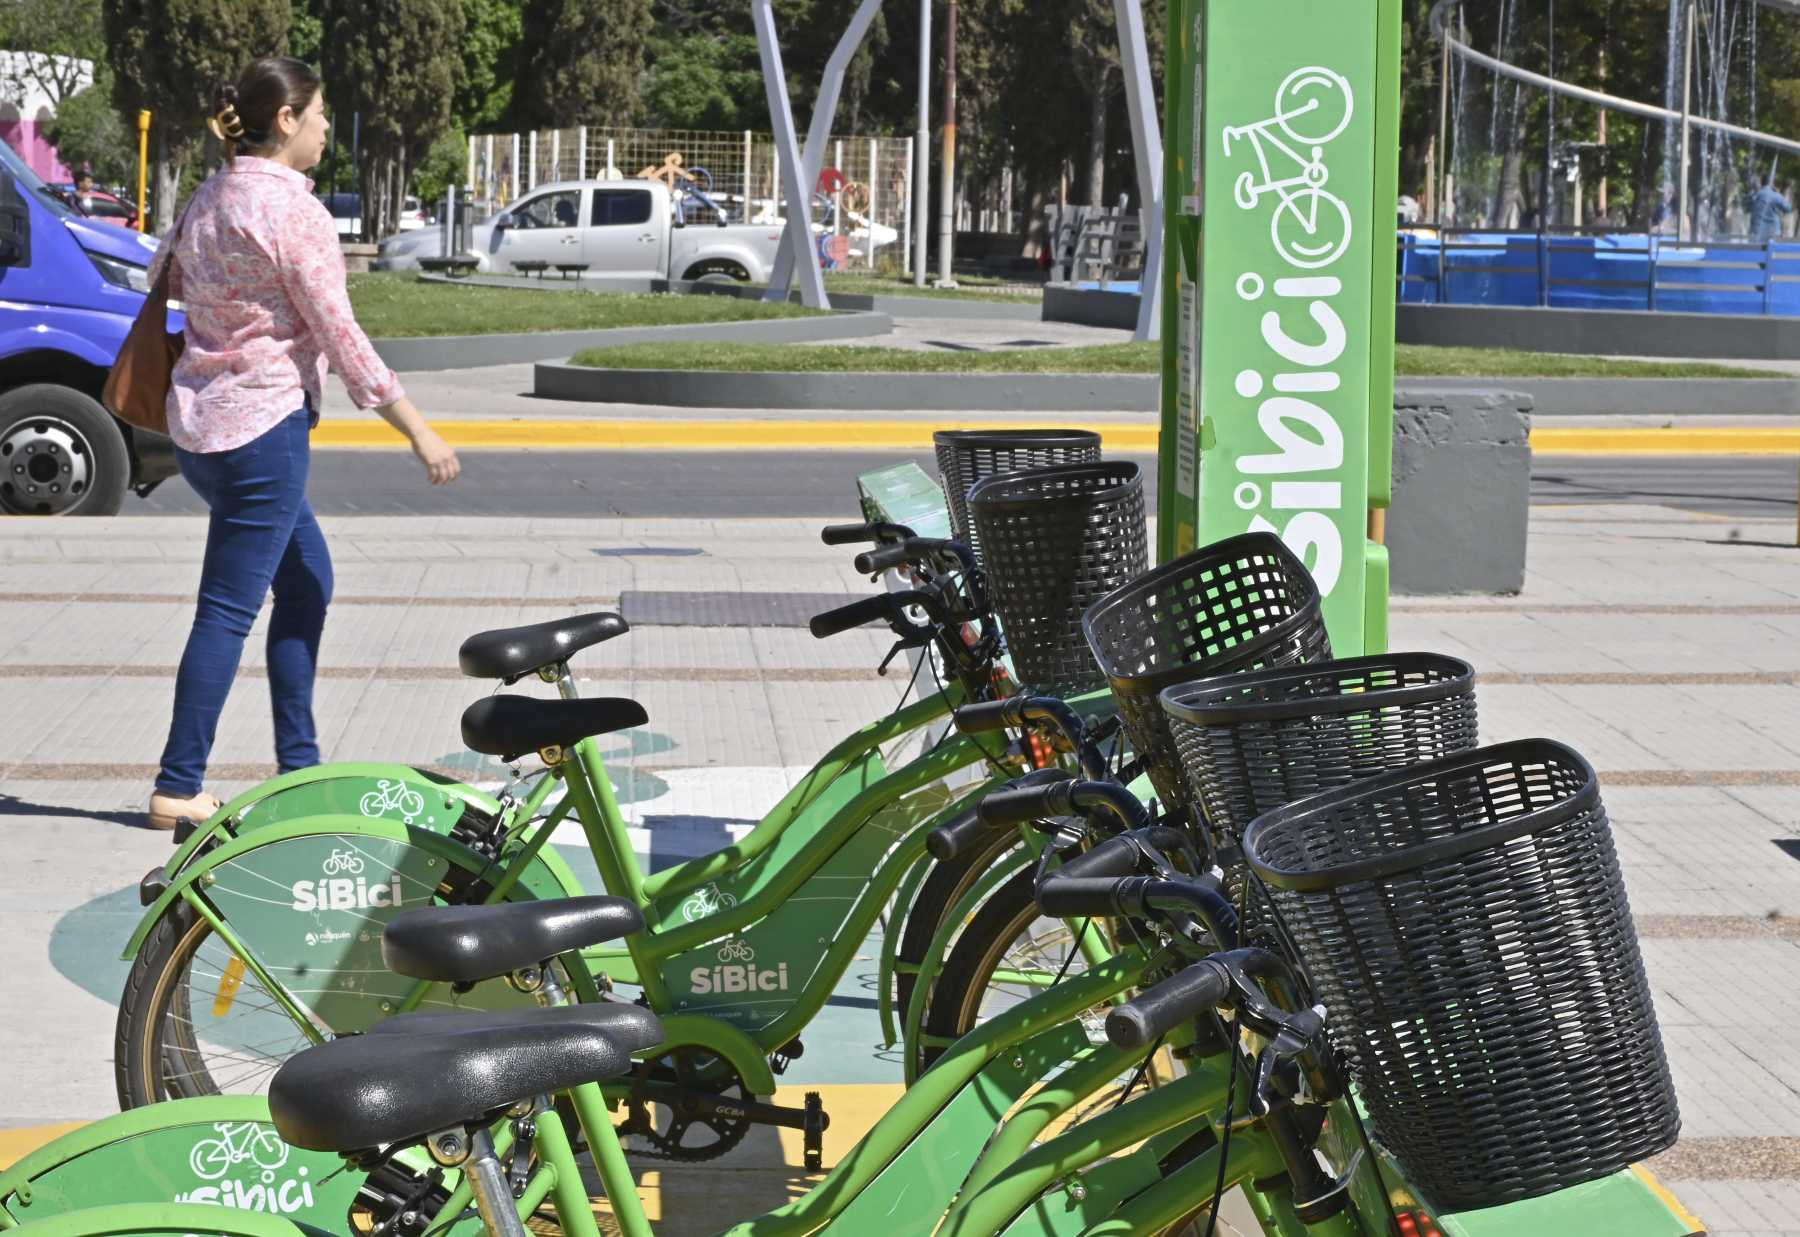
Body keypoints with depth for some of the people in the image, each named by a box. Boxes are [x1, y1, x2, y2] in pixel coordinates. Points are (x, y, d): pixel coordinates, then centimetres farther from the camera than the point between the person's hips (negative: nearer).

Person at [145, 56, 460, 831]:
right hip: (262, 422, -9)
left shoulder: (209, 200, 10)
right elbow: (338, 334, -15)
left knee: (306, 583, 18)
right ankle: (178, 788, -2)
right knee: (228, 610, -4)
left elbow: (163, 280, 22)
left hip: (200, 419, 9)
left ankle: (298, 765, 21)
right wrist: (417, 431, -11)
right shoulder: (293, 210, -15)